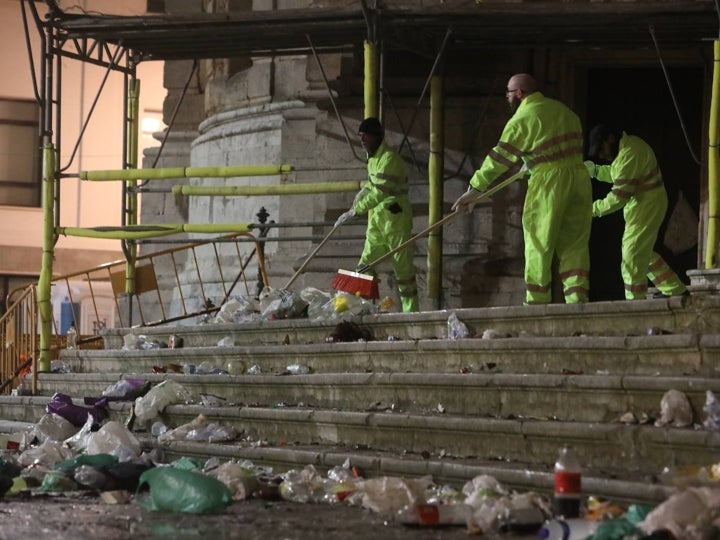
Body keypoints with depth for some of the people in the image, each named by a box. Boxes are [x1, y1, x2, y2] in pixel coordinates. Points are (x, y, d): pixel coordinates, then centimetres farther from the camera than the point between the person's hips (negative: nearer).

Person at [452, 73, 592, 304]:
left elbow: (499, 157, -7)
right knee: (575, 245, 6)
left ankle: (537, 303, 5)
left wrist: (474, 190, -3)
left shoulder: (523, 119, -5)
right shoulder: (563, 110, 17)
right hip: (579, 179, 6)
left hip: (548, 182, -6)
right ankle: (578, 298, -4)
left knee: (539, 246, 3)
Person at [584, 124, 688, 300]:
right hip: (643, 204, 11)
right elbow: (617, 175, 20)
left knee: (633, 255, -7)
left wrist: (593, 209, -19)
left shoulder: (629, 155, -24)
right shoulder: (629, 144, 8)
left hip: (647, 205, -11)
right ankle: (676, 290, 26)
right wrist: (595, 170, 7)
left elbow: (619, 197, -26)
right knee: (644, 252, 19)